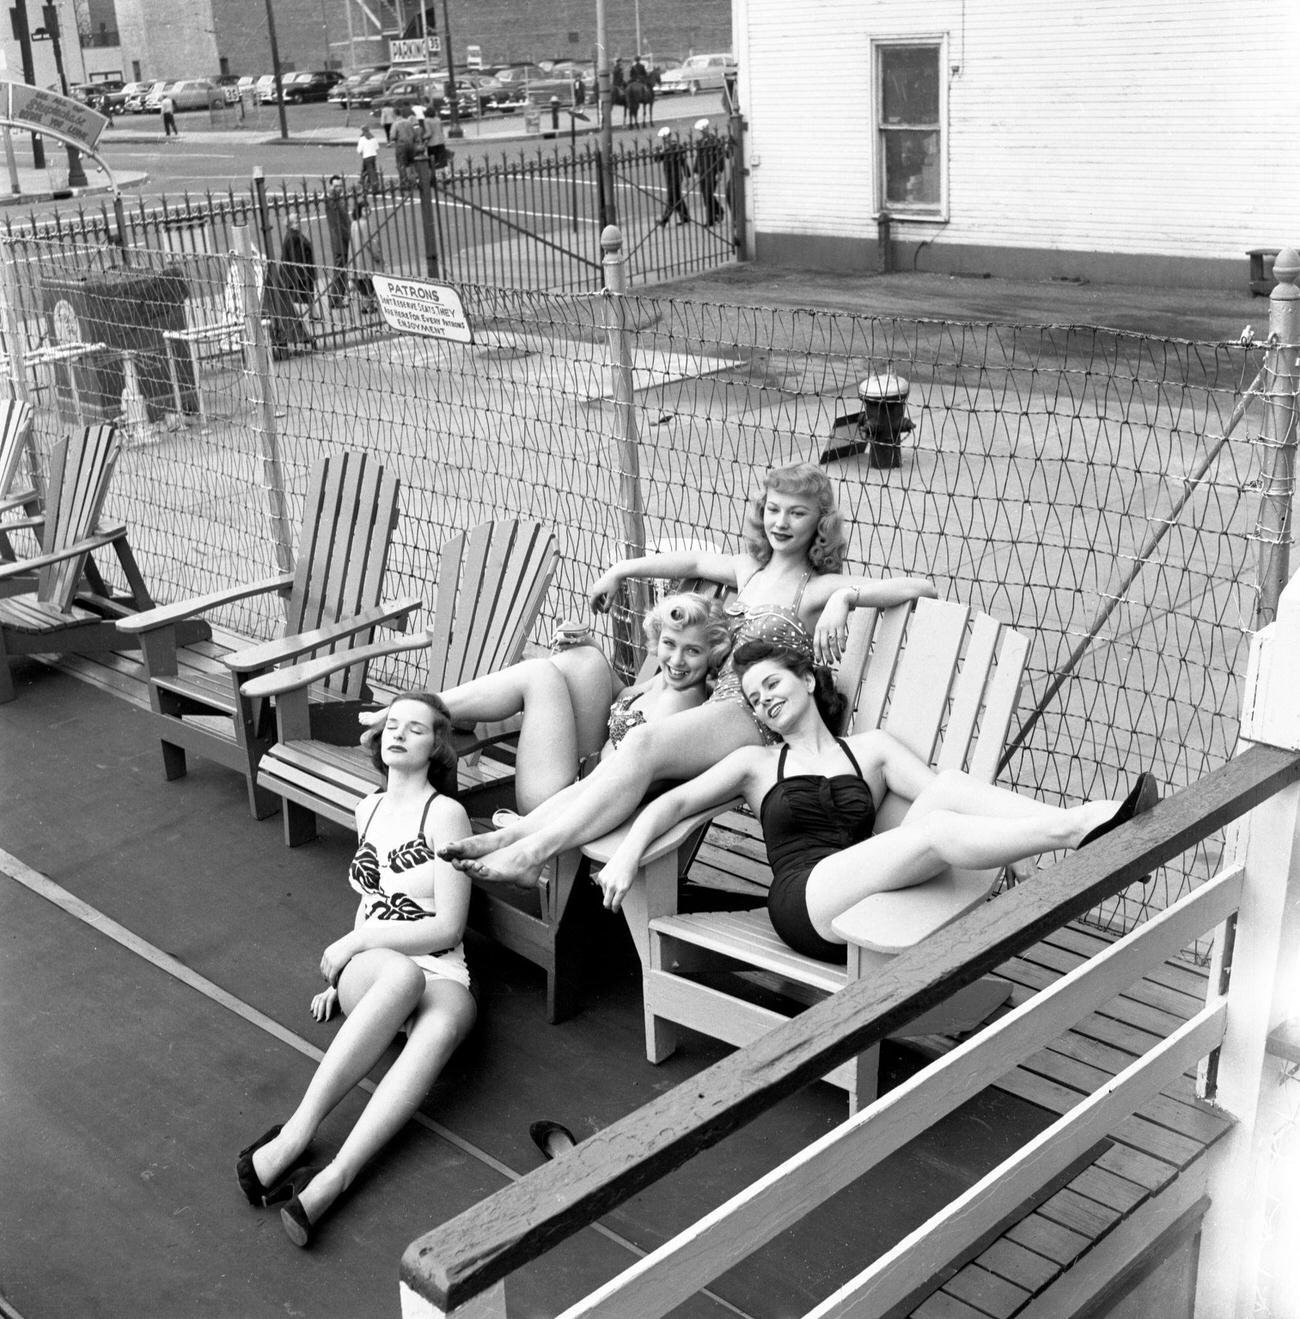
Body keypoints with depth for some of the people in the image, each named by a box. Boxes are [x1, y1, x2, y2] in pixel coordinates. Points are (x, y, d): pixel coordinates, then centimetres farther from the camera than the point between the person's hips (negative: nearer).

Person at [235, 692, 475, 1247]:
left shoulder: (445, 813, -3)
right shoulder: (369, 808, 16)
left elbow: (448, 927, -8)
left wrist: (357, 939, -7)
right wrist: (340, 971, 22)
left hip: (440, 973, -3)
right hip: (369, 968, 3)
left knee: (445, 1024, -41)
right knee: (403, 975, -38)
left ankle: (331, 1180, -54)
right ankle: (299, 1132, -47)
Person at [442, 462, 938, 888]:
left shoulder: (818, 587, 0)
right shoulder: (749, 570, 21)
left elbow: (916, 587, -12)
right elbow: (694, 561, 40)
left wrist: (844, 597, -26)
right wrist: (623, 569, 36)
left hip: (758, 723, -7)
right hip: (721, 705, 7)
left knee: (644, 743, -32)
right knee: (618, 763, -22)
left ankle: (535, 850, -38)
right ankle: (519, 833, -31)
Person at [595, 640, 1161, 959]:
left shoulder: (869, 749, 22)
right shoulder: (756, 763, 20)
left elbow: (930, 787, 8)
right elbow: (673, 803, 13)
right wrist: (626, 854, -5)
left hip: (866, 898, 3)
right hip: (804, 900, -3)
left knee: (945, 786, -21)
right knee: (935, 831, -29)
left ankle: (1076, 821, -36)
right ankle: (1073, 828, -39)